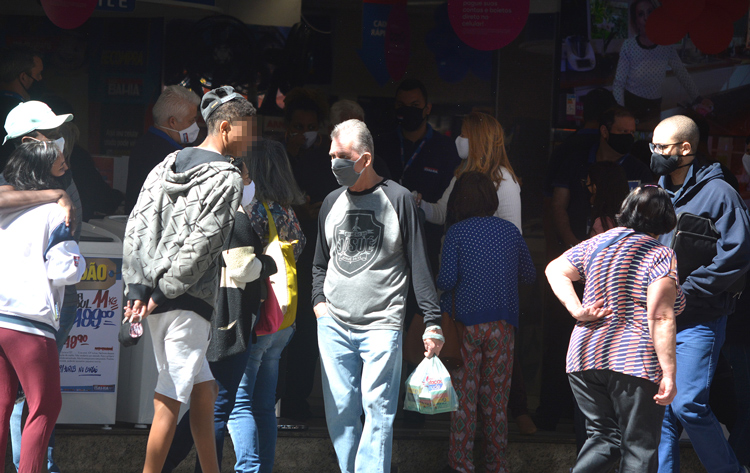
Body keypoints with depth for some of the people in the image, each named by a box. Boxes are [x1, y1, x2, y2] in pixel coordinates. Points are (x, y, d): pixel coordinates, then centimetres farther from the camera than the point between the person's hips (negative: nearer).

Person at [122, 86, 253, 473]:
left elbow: (138, 226, 6)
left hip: (157, 298, 8)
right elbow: (201, 245, -16)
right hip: (189, 299, -8)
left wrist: (137, 288, 3)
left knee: (203, 390, 17)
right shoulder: (228, 179, -9)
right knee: (170, 401, -4)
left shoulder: (168, 165, 13)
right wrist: (165, 291, -12)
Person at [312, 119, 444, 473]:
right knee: (340, 412, 2)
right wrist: (319, 300, 7)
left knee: (378, 413, -7)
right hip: (333, 325, 4)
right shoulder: (332, 202, 13)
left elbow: (419, 265, 0)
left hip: (381, 324, -4)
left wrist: (432, 323, -4)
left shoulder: (397, 199, -1)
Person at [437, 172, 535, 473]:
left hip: (466, 321, -3)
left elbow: (447, 280, -14)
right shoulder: (510, 231, 3)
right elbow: (529, 275, 11)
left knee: (464, 395, 3)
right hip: (502, 324, 3)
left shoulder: (457, 233, -7)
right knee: (496, 397, 10)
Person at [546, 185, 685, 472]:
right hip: (635, 362, -5)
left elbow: (554, 270, 20)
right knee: (639, 448, 1)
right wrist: (669, 373, -15)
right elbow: (660, 319, -15)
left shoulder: (597, 244, 12)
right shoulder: (660, 256, -7)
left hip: (586, 357, 6)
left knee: (603, 438, 14)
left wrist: (576, 309, 9)